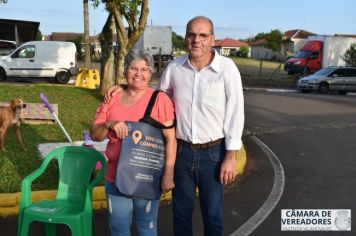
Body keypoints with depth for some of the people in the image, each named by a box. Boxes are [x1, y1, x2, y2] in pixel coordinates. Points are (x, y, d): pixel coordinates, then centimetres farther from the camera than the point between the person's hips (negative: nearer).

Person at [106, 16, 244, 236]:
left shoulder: (227, 67, -11)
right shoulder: (174, 68, -1)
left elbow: (235, 112, -9)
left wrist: (231, 156, -11)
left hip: (213, 152, -2)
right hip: (182, 151, 3)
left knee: (212, 213, 12)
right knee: (181, 211, 16)